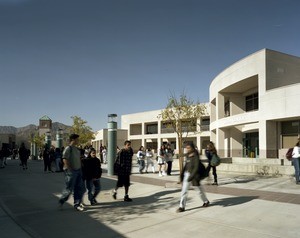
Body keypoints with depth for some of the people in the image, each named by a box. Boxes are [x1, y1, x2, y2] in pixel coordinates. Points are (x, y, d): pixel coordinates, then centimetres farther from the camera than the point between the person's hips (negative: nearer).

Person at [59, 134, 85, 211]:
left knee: (80, 188, 7)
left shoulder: (77, 149, 12)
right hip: (71, 172, -8)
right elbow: (65, 160, -19)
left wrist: (80, 168, 13)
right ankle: (61, 201, 25)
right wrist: (70, 169, -19)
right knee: (69, 189, 2)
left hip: (78, 170, 8)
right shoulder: (68, 148, -13)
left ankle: (77, 204, 17)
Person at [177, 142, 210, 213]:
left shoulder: (195, 156, -17)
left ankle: (206, 201, 38)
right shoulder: (188, 155, 5)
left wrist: (191, 176, -26)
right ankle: (182, 206, 6)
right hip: (187, 173, 6)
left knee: (200, 189, 14)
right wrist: (182, 174, 15)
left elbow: (196, 167, -21)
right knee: (184, 190, 1)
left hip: (194, 175, -6)